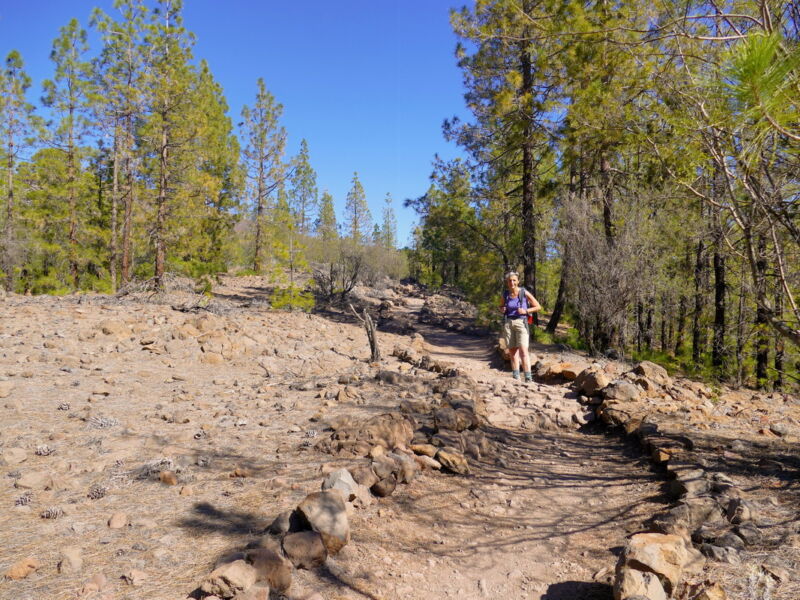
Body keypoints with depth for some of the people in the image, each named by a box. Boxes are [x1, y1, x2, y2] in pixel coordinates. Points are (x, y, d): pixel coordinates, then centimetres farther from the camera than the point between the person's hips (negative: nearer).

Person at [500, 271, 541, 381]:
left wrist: (526, 311, -14)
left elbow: (538, 307, 0)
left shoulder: (524, 293, -6)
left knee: (523, 350, -14)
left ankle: (528, 378, -16)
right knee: (512, 351, 6)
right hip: (508, 323, 4)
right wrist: (502, 309, 0)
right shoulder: (505, 293, 5)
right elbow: (501, 306, 23)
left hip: (521, 322, -4)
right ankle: (516, 377, 12)